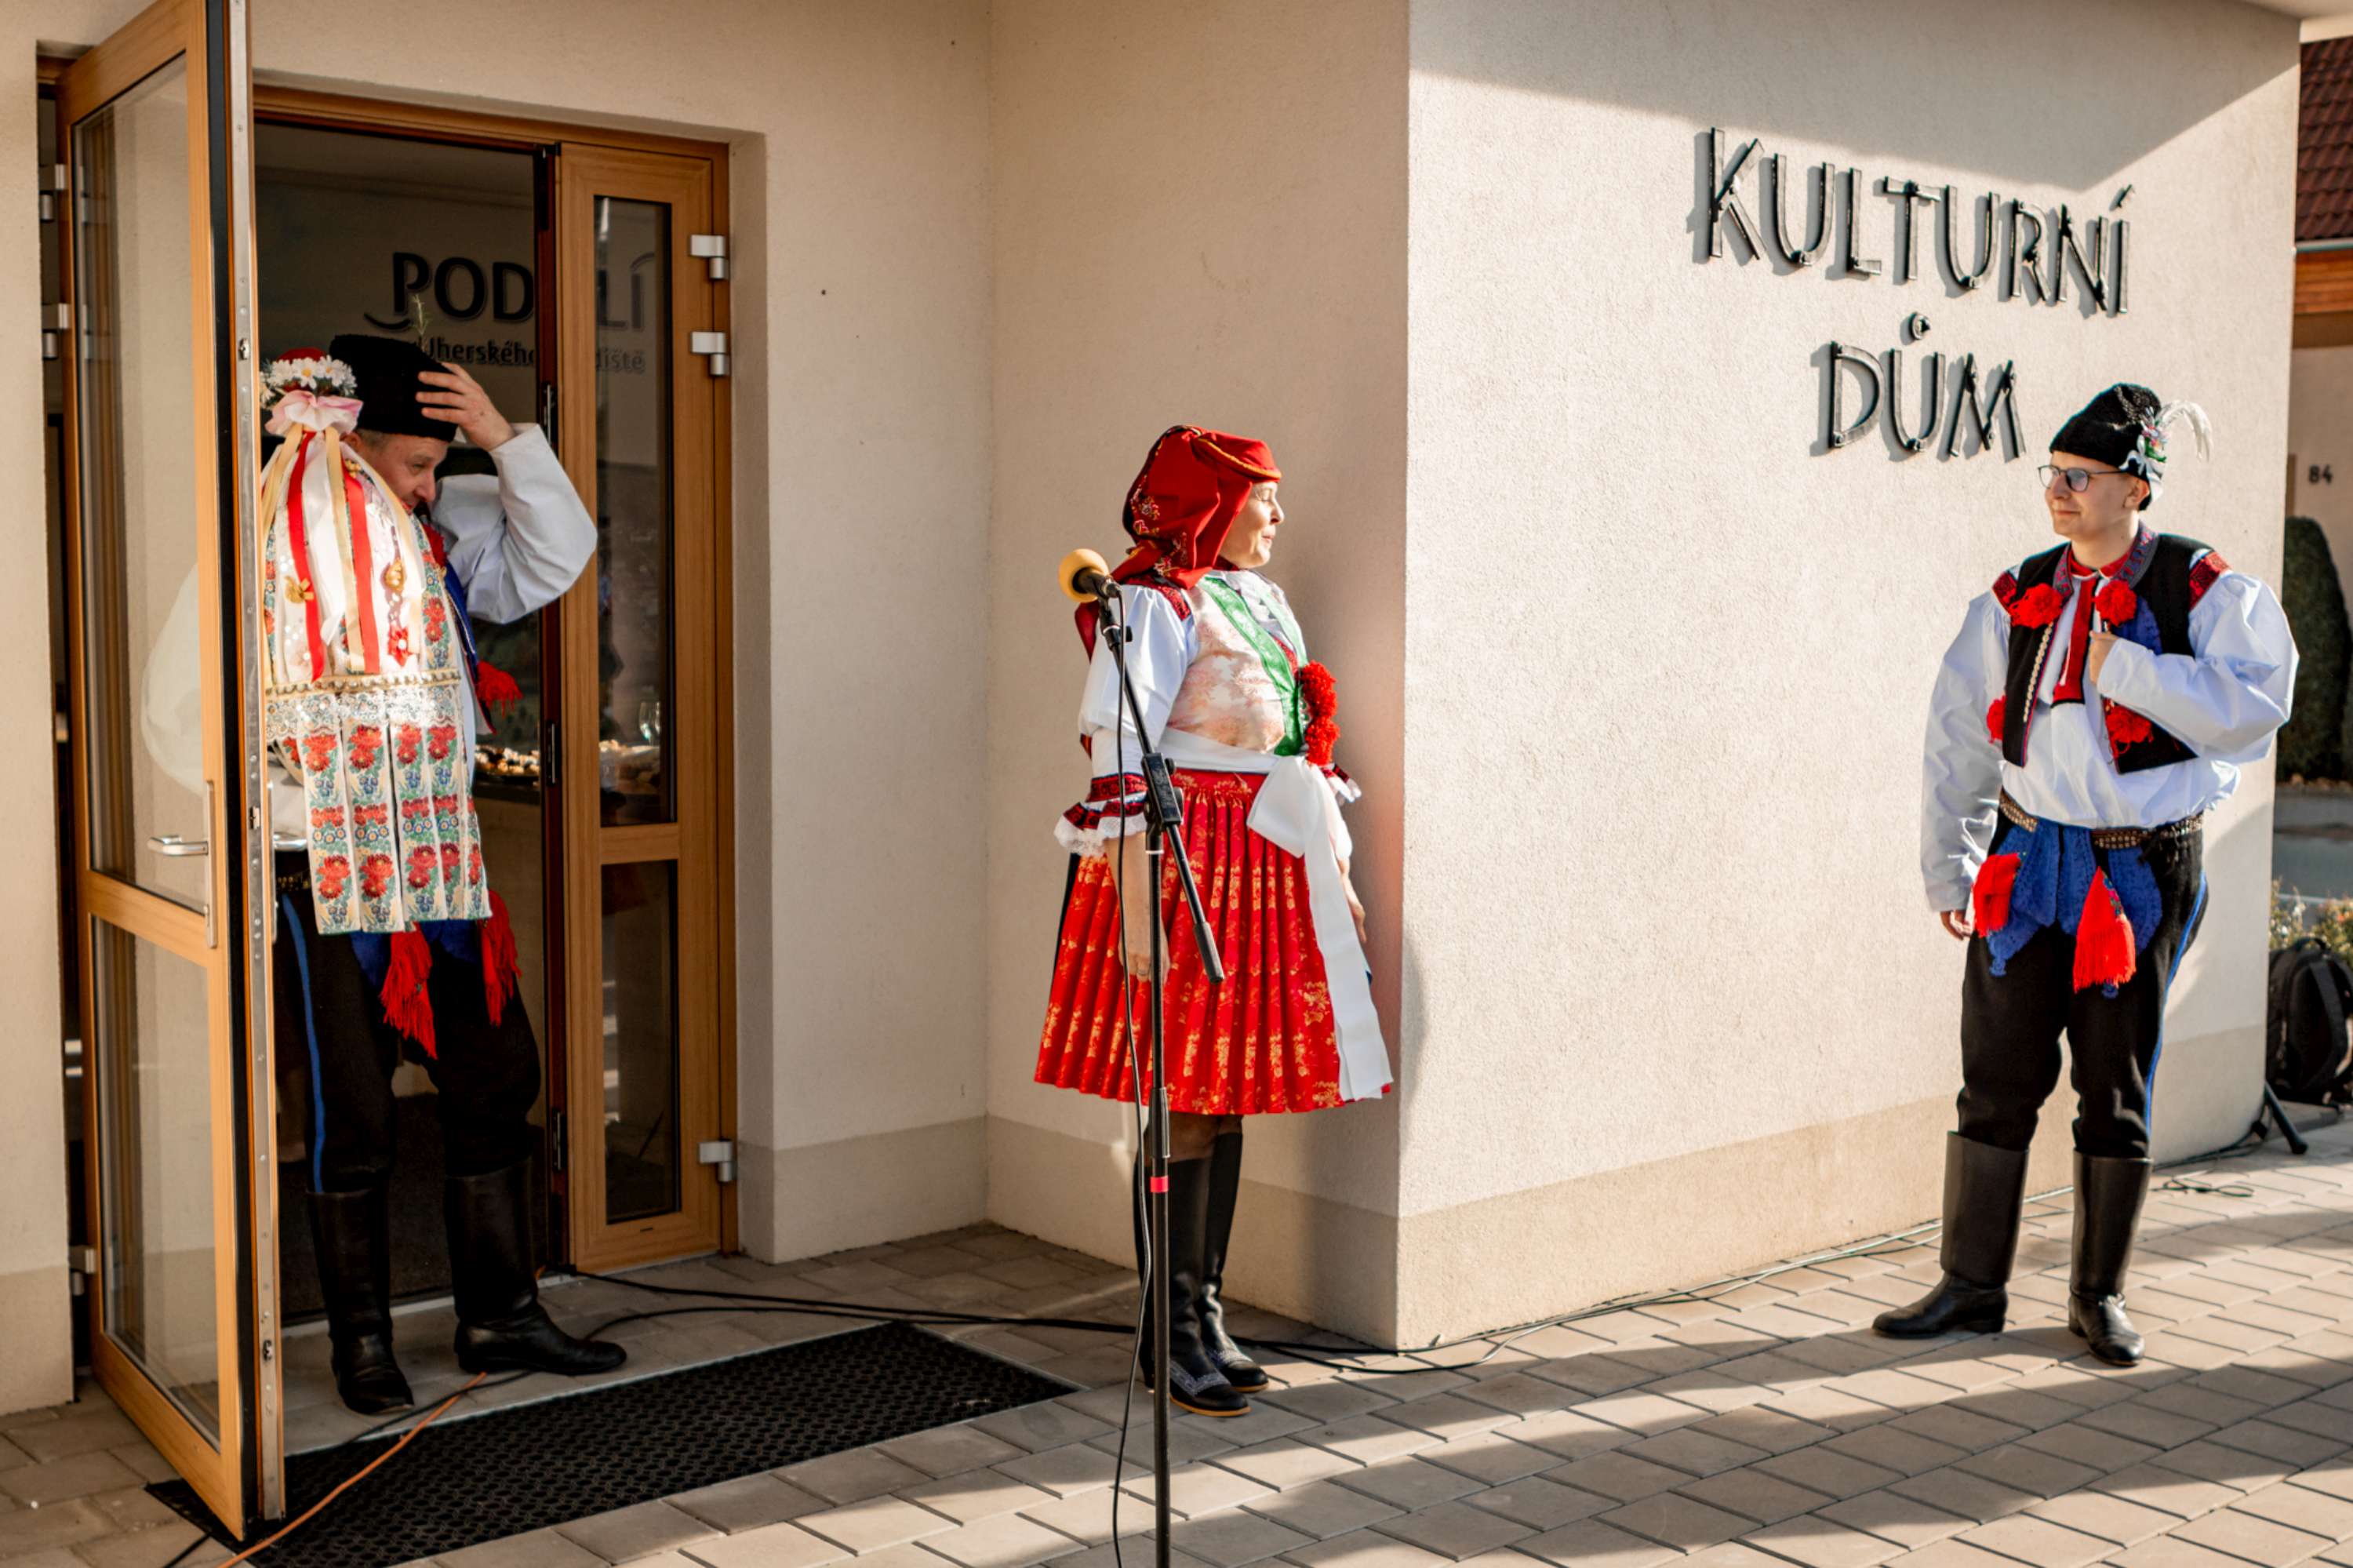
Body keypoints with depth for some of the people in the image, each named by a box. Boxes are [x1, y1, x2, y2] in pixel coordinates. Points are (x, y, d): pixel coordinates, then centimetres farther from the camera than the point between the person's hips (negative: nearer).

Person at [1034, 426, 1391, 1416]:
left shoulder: (1262, 602, 16)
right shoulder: (1153, 604, -9)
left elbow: (1306, 746, 20)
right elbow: (1121, 756, -15)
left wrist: (1336, 872, 18)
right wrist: (1139, 906, -20)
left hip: (1268, 870, 8)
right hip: (1185, 866, -8)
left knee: (1229, 1092, 12)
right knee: (1183, 1102, -3)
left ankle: (1207, 1313, 22)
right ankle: (1175, 1337, 7)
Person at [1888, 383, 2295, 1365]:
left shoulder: (2206, 592, -4)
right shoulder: (2018, 600, 6)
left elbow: (2254, 707, -17)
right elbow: (1958, 737, 8)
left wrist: (2124, 668, -19)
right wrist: (1947, 869, 5)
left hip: (2143, 875, -3)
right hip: (2028, 861, 3)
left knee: (2116, 1091, 7)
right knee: (1996, 1080, 4)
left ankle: (2099, 1295, 22)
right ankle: (1972, 1285, 16)